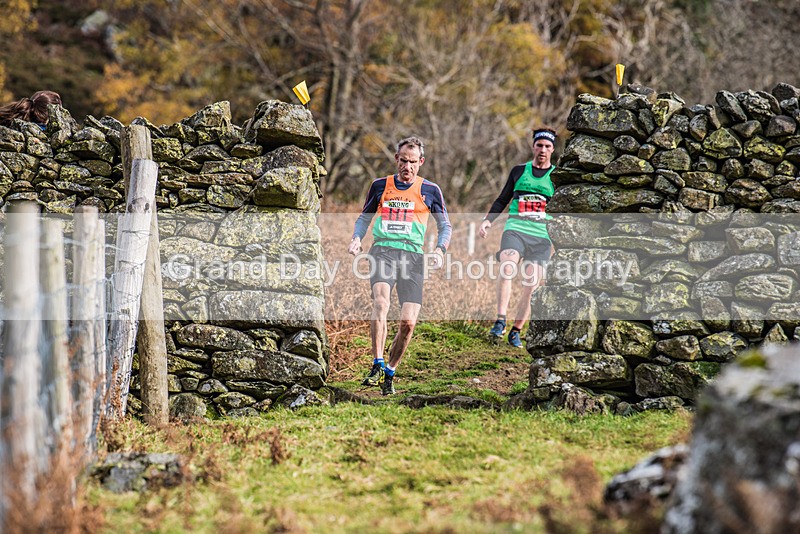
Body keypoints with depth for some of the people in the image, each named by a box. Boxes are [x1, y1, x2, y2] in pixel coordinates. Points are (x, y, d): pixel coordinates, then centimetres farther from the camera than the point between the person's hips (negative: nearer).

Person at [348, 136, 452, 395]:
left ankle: (389, 374, 11)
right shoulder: (380, 186, 12)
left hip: (413, 256, 0)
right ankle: (377, 364, -28)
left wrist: (440, 250, -2)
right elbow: (364, 217, 24)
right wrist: (356, 238, 4)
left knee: (408, 322, -9)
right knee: (380, 301, -29)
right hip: (382, 250, 0)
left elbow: (445, 225, 16)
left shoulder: (430, 190, 9)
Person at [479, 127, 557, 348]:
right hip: (515, 230, 0)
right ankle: (500, 321, -29)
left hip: (541, 237, 0)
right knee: (507, 269, -26)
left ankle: (516, 331, 8)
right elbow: (502, 200, 19)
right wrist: (488, 219, 4)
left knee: (530, 286, -4)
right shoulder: (519, 171, 12)